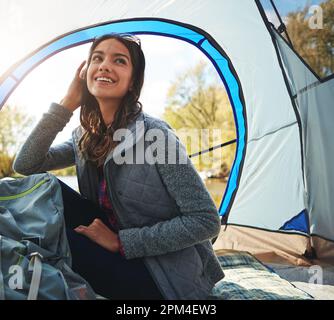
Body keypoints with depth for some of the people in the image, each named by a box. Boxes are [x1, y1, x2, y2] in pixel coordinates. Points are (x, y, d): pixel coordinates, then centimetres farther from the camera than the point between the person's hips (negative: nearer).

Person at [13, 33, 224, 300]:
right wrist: (67, 103, -8)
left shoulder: (154, 135, -21)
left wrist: (120, 241, -21)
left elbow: (206, 221, -21)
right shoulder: (85, 137, 2)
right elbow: (24, 165, -4)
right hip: (121, 254, 6)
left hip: (168, 280, -5)